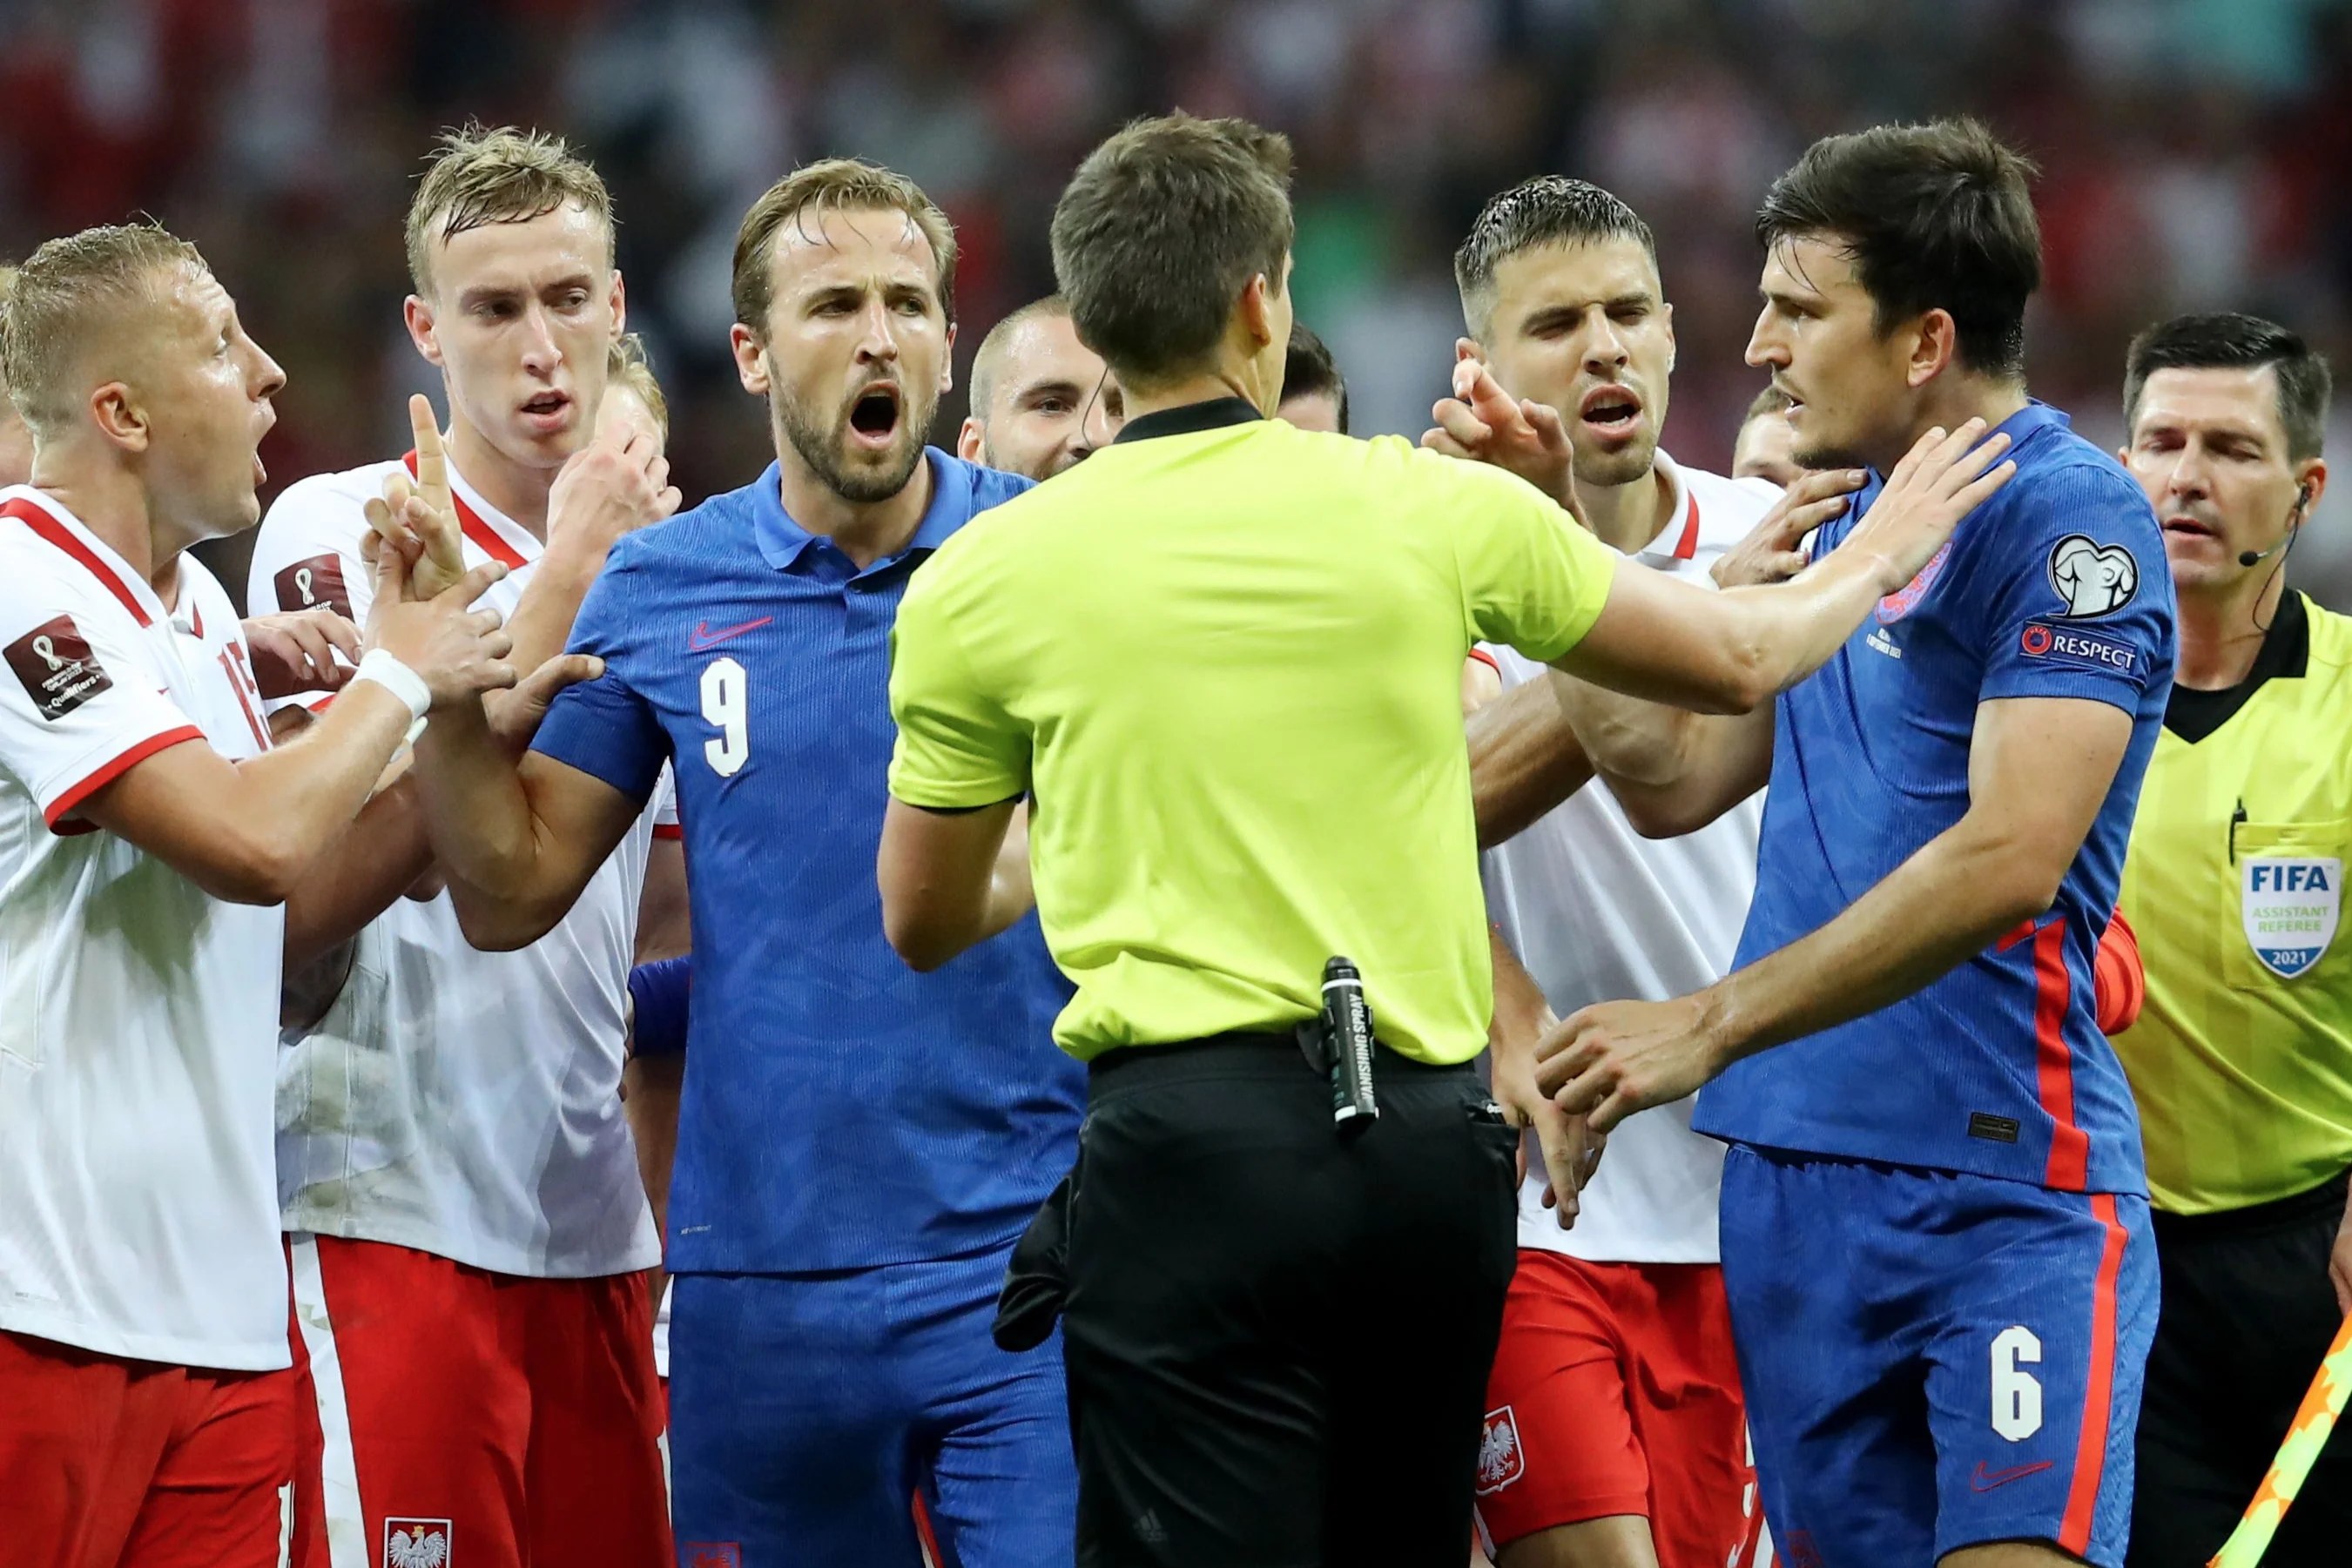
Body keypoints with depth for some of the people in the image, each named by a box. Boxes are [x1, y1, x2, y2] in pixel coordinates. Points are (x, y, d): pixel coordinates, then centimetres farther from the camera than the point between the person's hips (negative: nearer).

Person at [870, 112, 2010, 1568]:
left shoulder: (979, 585, 0)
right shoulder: (1437, 512, 3)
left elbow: (924, 924, 14)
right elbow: (1737, 660, 18)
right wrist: (1881, 557, 38)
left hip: (1193, 1134, -3)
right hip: (1431, 1141, 3)